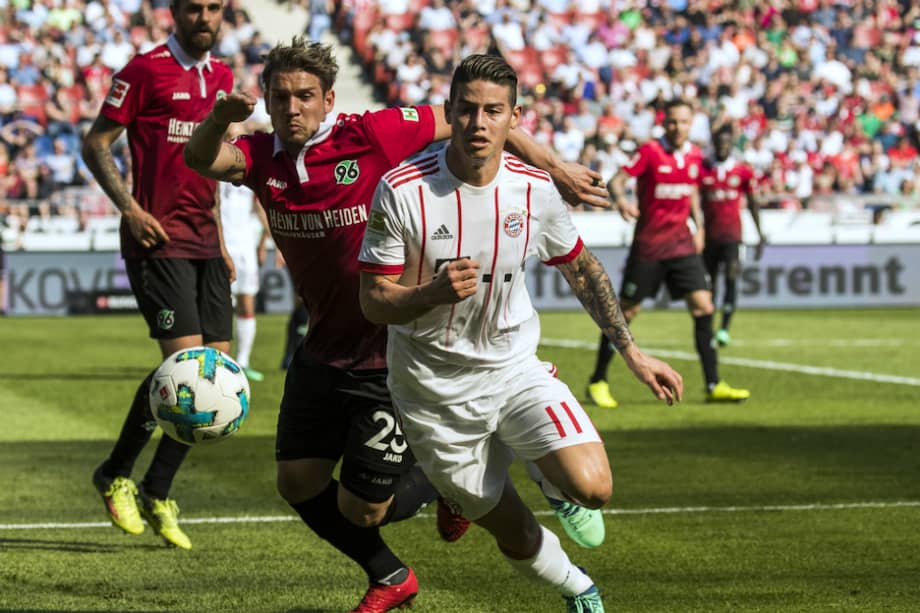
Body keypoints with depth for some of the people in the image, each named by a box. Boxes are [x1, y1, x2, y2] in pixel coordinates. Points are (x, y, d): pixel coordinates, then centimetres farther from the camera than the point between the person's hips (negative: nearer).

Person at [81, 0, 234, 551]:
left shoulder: (221, 77, 16)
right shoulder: (146, 70, -6)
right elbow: (96, 144, -4)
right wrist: (129, 207, -15)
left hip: (203, 241, 7)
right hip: (157, 238, -7)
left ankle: (157, 494, 12)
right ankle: (115, 476, 3)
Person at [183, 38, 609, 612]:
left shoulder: (372, 135, -17)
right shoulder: (265, 156, -2)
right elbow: (202, 159, -21)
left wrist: (555, 168, -6)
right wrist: (221, 116, -43)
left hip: (391, 355, -6)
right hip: (324, 348, 6)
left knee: (359, 510, -4)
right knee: (298, 484, 9)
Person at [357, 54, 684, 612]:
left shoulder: (535, 190, -9)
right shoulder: (402, 191, -18)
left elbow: (581, 267, 9)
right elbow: (374, 301, -14)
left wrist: (633, 352, 6)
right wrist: (435, 293, -34)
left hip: (516, 368, 2)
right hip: (436, 389, -2)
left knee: (593, 488, -20)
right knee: (515, 535, 6)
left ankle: (549, 472, 17)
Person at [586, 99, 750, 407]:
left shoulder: (694, 155, 6)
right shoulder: (650, 151, -10)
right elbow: (616, 181, -18)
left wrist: (699, 226, 15)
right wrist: (620, 199, -39)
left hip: (681, 242, 5)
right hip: (648, 244, -5)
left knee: (703, 306, -5)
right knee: (626, 310, 0)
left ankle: (713, 385, -1)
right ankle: (597, 382, 13)